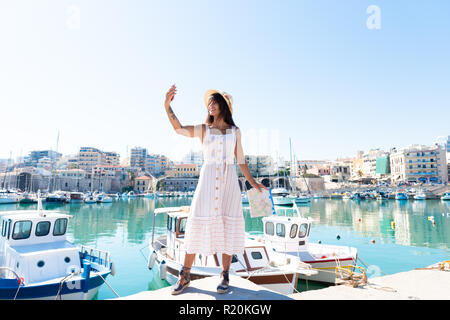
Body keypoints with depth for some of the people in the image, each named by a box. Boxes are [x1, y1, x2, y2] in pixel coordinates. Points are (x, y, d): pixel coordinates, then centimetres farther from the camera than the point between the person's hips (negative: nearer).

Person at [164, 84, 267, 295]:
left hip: (229, 179, 1)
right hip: (208, 178, -1)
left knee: (228, 225, 0)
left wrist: (252, 183, 10)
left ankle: (225, 276, 13)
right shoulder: (203, 129, 10)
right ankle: (185, 275, 8)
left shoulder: (235, 131, 13)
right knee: (198, 222, -4)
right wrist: (167, 105, -16)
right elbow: (178, 128, -6)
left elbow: (241, 160, 13)